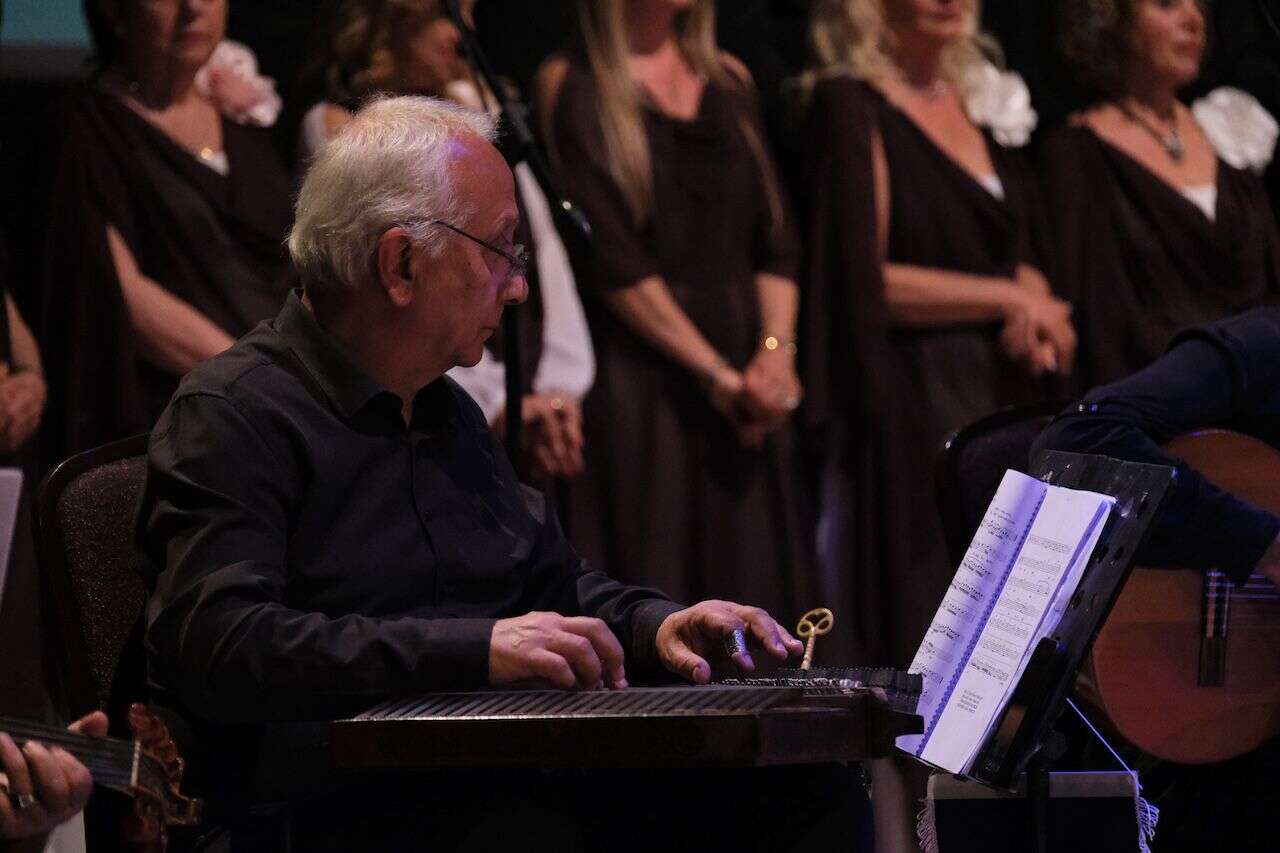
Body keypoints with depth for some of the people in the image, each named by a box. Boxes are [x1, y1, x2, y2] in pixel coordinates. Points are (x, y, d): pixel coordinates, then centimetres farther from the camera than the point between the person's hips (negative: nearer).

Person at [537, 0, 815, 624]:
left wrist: (775, 348, -9)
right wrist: (718, 375, -14)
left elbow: (776, 240, 10)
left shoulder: (729, 81, 14)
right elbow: (609, 256, -10)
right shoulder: (572, 86, -2)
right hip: (637, 379, -5)